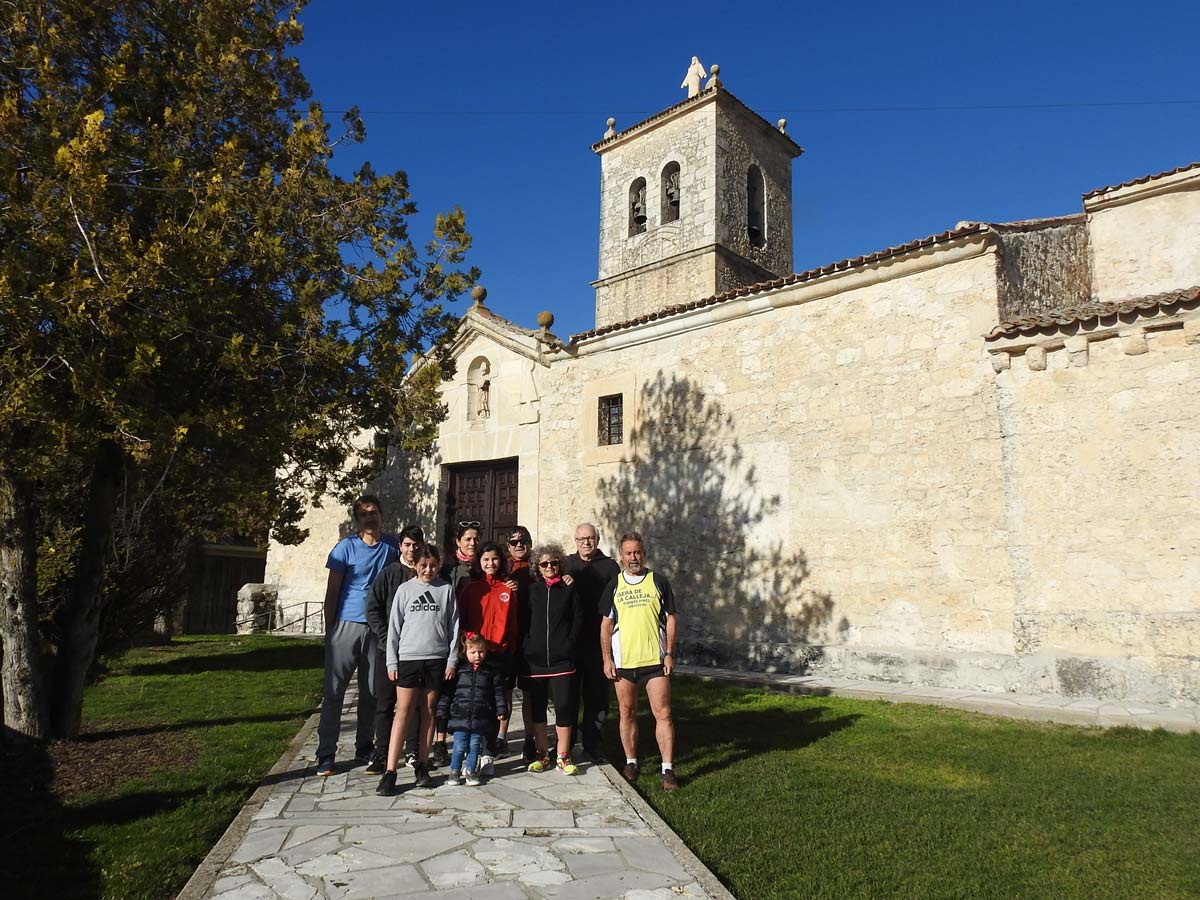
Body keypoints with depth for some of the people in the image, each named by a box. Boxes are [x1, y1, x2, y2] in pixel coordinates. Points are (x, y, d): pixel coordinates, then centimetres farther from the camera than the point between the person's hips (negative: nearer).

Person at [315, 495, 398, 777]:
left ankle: (364, 746, 25)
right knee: (333, 690, -1)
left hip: (378, 628, 3)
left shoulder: (391, 545, 3)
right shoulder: (345, 547, -4)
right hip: (346, 625, -2)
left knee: (371, 691, 11)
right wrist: (329, 630, -3)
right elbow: (332, 592, -1)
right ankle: (326, 754, 7)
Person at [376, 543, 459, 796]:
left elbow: (454, 627, 5)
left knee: (429, 712, 7)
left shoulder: (446, 590, 4)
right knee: (403, 711, -3)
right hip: (408, 657, -1)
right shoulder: (405, 589, 4)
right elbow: (394, 627, 5)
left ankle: (422, 766, 17)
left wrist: (452, 660, 0)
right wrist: (391, 662, 1)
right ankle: (390, 771, -2)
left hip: (437, 659, 1)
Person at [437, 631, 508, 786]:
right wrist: (442, 709, 2)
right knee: (459, 746, 1)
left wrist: (501, 709, 0)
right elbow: (447, 692, 4)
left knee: (474, 746, 8)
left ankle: (471, 771, 22)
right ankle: (454, 771, 18)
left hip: (480, 719, 1)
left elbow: (498, 692, 6)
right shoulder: (458, 669, 0)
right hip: (460, 716, -1)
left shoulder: (492, 671, 3)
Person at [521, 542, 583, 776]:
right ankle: (542, 755, 20)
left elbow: (578, 620, 4)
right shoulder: (531, 590, 8)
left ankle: (563, 757, 11)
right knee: (537, 708, 7)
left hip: (562, 660, -1)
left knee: (564, 706, -1)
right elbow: (522, 622, 8)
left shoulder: (568, 590, 5)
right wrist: (526, 646, -2)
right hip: (534, 660, 1)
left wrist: (569, 644, -5)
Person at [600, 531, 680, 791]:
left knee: (663, 714, -4)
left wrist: (669, 653, -4)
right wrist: (607, 659, 0)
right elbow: (606, 624, 7)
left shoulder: (658, 582, 4)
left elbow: (670, 619, 4)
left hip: (655, 660, -1)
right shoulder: (614, 585, 7)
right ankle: (631, 762, 24)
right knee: (627, 713, 10)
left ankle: (668, 769, 3)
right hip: (623, 660, 2)